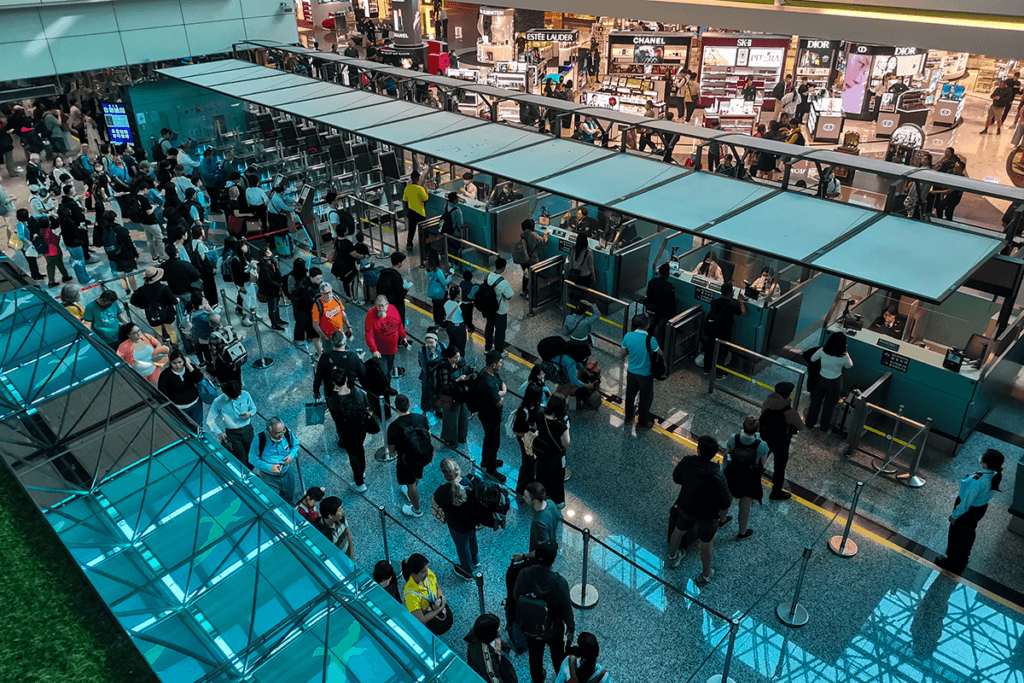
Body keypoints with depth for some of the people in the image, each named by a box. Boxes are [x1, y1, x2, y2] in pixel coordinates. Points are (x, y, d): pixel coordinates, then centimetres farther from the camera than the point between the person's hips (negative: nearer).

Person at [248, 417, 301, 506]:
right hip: (269, 478, -3)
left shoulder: (287, 433, -18)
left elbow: (296, 445, 3)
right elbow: (253, 459, -17)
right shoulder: (259, 440, -26)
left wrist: (292, 455, -17)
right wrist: (269, 467, -27)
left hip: (287, 474, 3)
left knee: (289, 500, 25)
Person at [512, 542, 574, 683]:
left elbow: (515, 596, -9)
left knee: (535, 656, 30)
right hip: (553, 630, -2)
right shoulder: (559, 582, -35)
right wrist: (571, 629, -2)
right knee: (558, 657, 29)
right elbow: (566, 608, -20)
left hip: (529, 627, 2)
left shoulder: (524, 574, -27)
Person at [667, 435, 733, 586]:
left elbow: (676, 478, -3)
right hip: (707, 516, -3)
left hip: (685, 507, 4)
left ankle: (672, 558, 58)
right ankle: (705, 576, 46)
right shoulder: (717, 476, -36)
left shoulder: (686, 462, -24)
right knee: (706, 544, 22)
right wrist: (723, 517, -4)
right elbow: (725, 502, -23)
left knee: (679, 530, 32)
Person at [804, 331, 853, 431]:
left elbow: (812, 359, -4)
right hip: (834, 383, -1)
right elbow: (849, 366, -3)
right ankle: (824, 426, 37)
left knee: (816, 402, 21)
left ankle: (810, 423, 36)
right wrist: (845, 352, -1)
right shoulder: (844, 357, -26)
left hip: (821, 380, 1)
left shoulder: (822, 351, -22)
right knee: (829, 405, 20)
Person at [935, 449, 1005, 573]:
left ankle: (952, 561, 40)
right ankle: (962, 560, 51)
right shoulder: (996, 476, -18)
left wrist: (955, 515, -13)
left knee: (956, 534, 18)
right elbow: (988, 492, 0)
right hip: (981, 508, 7)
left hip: (968, 510, -7)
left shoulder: (978, 481, -41)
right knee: (969, 533, 29)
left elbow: (966, 501, -29)